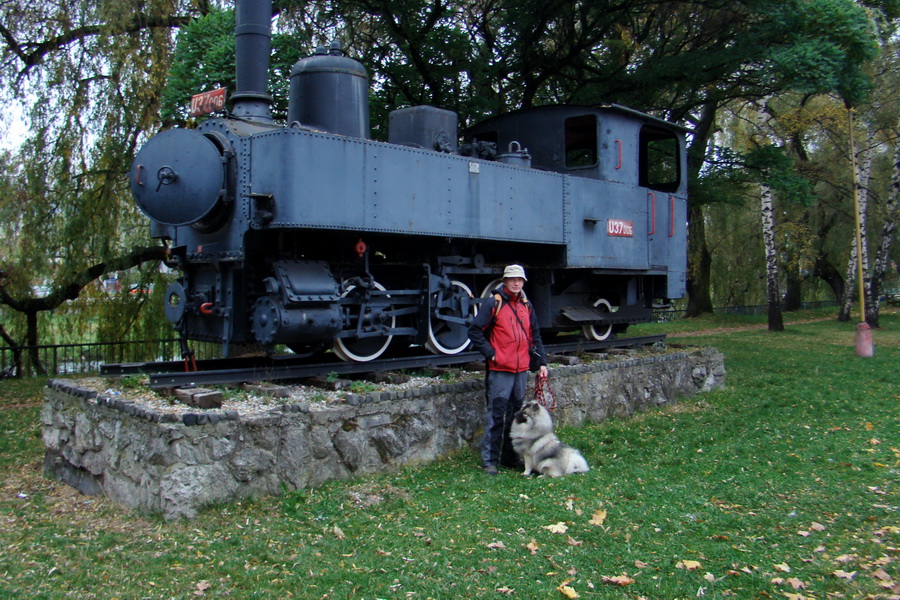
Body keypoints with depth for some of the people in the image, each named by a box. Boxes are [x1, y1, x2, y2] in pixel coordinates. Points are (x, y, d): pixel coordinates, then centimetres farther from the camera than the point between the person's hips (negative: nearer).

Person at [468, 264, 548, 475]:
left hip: (521, 370, 6)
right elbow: (474, 331, -7)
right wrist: (490, 353, -12)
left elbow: (535, 336, 20)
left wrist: (542, 361, 14)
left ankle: (510, 457, 23)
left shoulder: (526, 306, 14)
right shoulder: (493, 304, -4)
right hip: (500, 370, -6)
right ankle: (490, 460, 3)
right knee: (495, 415, -5)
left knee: (516, 414, 12)